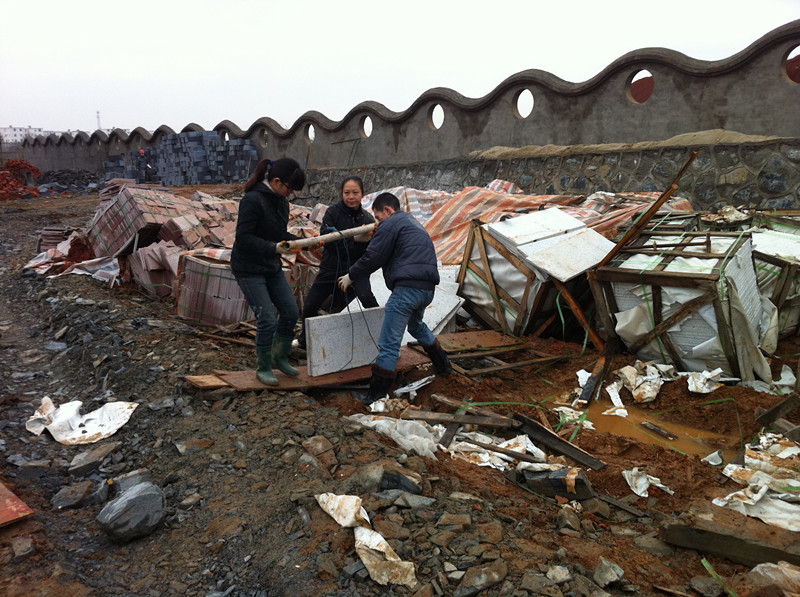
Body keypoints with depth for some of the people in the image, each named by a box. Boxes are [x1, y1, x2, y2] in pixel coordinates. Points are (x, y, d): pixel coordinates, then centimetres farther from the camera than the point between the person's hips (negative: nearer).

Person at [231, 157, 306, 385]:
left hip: (272, 267, 8)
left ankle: (280, 357, 29)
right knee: (267, 320, -8)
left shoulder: (280, 201, 5)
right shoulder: (253, 200, -20)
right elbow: (244, 238, -24)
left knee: (291, 312, 9)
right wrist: (274, 248, -29)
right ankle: (264, 368, 13)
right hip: (249, 269, -8)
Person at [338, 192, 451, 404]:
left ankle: (377, 392, -5)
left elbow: (373, 258, -6)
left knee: (389, 342, -7)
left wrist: (351, 276, 7)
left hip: (407, 288, -10)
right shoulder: (414, 224, 28)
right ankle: (443, 364, 46)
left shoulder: (391, 224, -2)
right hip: (427, 289, 10)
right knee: (416, 325, 35)